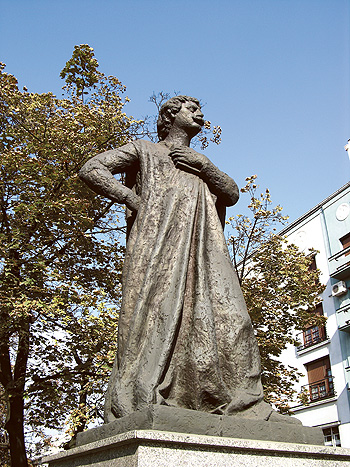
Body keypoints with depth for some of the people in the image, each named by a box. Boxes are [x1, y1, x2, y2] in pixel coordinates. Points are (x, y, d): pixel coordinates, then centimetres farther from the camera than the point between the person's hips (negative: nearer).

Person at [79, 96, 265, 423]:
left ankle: (238, 402, -12)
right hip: (158, 242, -4)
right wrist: (132, 198, 0)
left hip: (202, 248, 5)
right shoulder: (145, 151, 22)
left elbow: (232, 195, 22)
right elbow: (91, 170, 12)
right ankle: (142, 404, -21)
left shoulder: (201, 163, 37)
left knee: (225, 315, -11)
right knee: (156, 312, -19)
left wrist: (205, 165, 7)